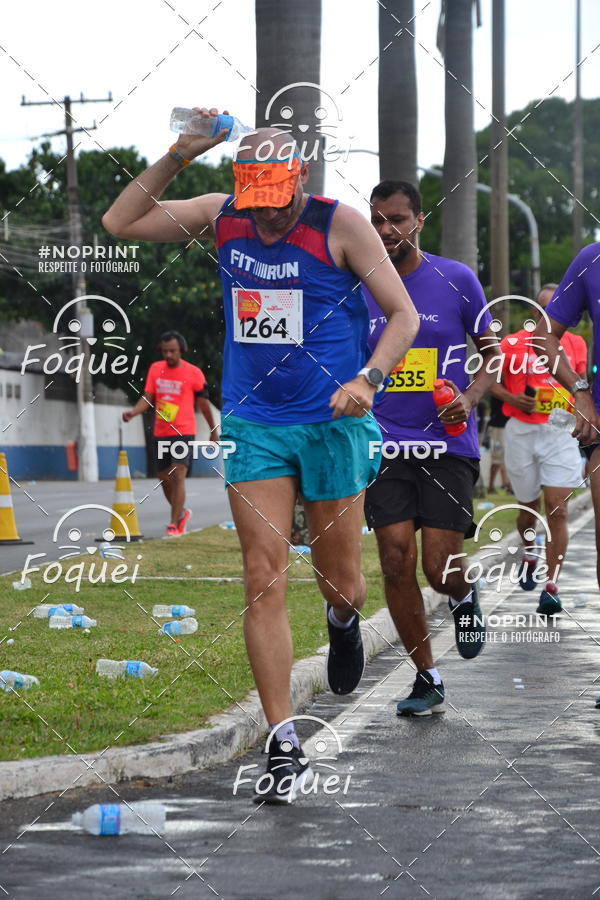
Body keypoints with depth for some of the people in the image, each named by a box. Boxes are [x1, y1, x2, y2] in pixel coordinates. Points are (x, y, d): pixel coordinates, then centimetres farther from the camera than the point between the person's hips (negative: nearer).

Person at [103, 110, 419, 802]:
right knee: (263, 579, -8)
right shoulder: (220, 218, 2)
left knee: (340, 584, 7)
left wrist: (367, 380, -21)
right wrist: (177, 158, -8)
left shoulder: (340, 226, -8)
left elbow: (403, 315, -4)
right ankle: (284, 748, -7)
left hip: (332, 424, -2)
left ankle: (342, 623, 48)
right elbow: (120, 222, 3)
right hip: (253, 426, 2)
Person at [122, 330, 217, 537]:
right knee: (164, 479, 11)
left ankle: (174, 525, -16)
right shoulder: (155, 369, 6)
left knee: (178, 476, -15)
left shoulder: (194, 373, -4)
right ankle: (182, 513, 35)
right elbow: (148, 398, 5)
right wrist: (133, 412, -15)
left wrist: (213, 431, 11)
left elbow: (203, 404, 4)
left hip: (184, 432, -5)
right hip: (160, 433, 5)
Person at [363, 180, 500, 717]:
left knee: (441, 571, -8)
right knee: (396, 562, -7)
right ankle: (427, 680, 6)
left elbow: (493, 353, 7)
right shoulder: (357, 289, 6)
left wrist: (471, 397, -11)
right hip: (384, 446, 2)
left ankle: (465, 597, 30)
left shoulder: (457, 280, 1)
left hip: (448, 446, -2)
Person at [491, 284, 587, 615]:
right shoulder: (513, 345, -1)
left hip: (561, 434, 0)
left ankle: (550, 585, -10)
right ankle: (529, 554, 44)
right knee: (529, 509, 12)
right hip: (522, 432, 0)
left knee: (557, 511, -10)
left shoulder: (576, 345, 5)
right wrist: (512, 398, -10)